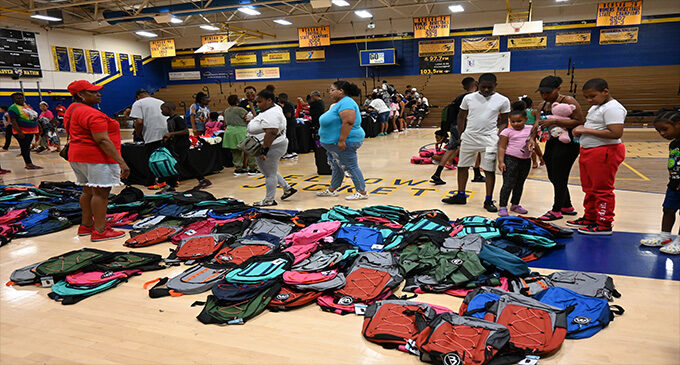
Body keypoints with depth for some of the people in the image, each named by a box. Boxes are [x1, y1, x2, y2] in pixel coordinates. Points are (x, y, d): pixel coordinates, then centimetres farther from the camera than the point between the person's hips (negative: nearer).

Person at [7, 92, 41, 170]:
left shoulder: (27, 106, 14)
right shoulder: (13, 108, -10)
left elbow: (35, 117, 20)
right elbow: (13, 121, -17)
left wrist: (38, 127, 17)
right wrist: (19, 132, -24)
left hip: (31, 131, 8)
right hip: (22, 132, -8)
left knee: (27, 147, 12)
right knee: (25, 147, -4)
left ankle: (28, 164, 18)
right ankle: (29, 164, -3)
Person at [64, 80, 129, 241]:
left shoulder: (72, 110, 15)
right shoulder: (92, 114, -17)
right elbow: (103, 141, -24)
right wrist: (121, 162, -25)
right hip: (96, 158, -10)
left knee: (88, 191, 18)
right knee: (101, 192, -7)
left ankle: (86, 225, 27)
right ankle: (100, 231, -5)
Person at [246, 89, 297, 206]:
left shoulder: (271, 115, -22)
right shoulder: (273, 108, 11)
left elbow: (271, 134, -29)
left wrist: (264, 151, -29)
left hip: (271, 148, -11)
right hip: (272, 147, 11)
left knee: (269, 173, -1)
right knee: (269, 171, 21)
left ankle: (269, 200, 10)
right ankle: (287, 188, 26)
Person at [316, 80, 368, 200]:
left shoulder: (346, 103, -18)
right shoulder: (339, 103, 17)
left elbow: (348, 122, -29)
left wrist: (342, 141, -31)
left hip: (345, 142, -11)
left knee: (351, 167, -5)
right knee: (337, 166, 17)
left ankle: (362, 192, 2)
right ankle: (332, 190, 27)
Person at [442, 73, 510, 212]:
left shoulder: (503, 101, -1)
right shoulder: (469, 98, 2)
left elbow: (504, 122, 6)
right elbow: (461, 117, 12)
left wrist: (499, 136, -7)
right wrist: (461, 135, 6)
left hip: (489, 139, -2)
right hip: (469, 137, 2)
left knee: (489, 170, 0)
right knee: (462, 166, 9)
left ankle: (488, 201, 11)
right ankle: (461, 196, 24)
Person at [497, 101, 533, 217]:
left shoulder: (530, 129, 7)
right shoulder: (507, 131, -6)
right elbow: (501, 147, -10)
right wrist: (501, 162, -16)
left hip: (526, 160, 5)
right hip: (511, 159, -5)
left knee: (520, 184, 14)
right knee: (508, 184, -7)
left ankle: (515, 205, 27)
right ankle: (502, 207, -3)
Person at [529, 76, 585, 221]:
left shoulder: (568, 101, -12)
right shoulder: (542, 106, 11)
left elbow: (580, 121, -20)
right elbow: (537, 124, 6)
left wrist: (554, 121, -26)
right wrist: (532, 139, -14)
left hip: (567, 145, -8)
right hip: (551, 143, 9)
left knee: (559, 178, -3)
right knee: (553, 177, 14)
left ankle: (556, 211, 10)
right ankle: (567, 206, 31)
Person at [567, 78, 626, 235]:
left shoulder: (612, 108, -16)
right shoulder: (596, 106, 15)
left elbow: (616, 133, -27)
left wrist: (586, 130, -23)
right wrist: (580, 129, 8)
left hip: (604, 153, -10)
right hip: (588, 152, 10)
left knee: (602, 189, -3)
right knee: (589, 188, 18)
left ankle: (604, 224, 7)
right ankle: (590, 218, 31)